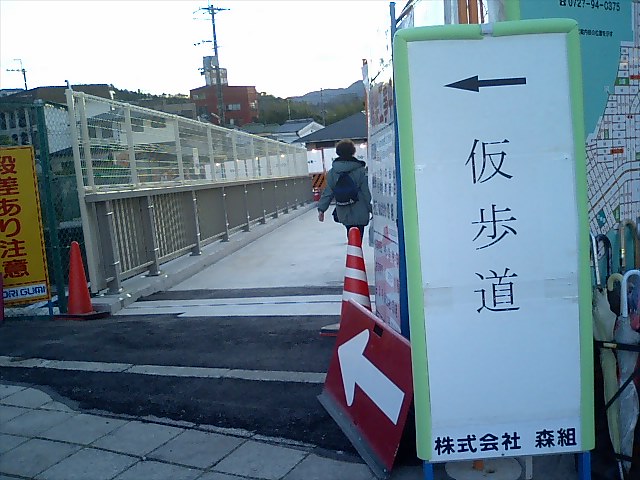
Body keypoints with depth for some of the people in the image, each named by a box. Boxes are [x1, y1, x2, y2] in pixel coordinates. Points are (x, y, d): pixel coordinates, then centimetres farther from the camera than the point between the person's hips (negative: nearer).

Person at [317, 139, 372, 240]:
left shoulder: (332, 172, 1)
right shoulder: (360, 170, -10)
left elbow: (328, 192, 2)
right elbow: (366, 191, -8)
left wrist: (321, 209, 8)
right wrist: (371, 209, -1)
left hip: (343, 214, 4)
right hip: (359, 213, -4)